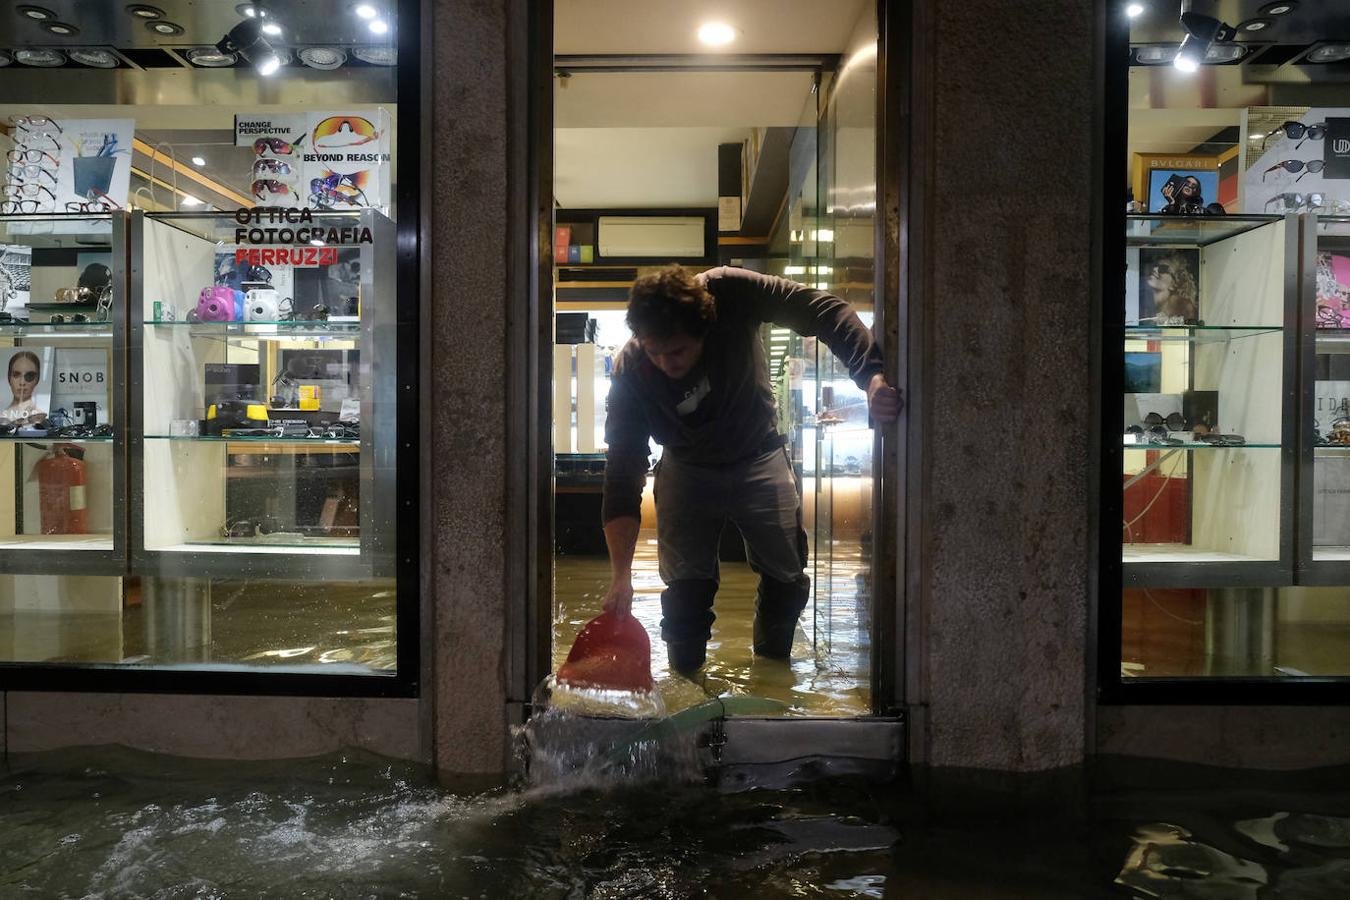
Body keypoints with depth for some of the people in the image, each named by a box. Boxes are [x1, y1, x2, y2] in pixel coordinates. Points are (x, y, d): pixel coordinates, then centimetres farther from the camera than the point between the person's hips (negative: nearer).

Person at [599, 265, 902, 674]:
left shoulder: (730, 292, -31)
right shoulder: (631, 372, -29)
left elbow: (824, 312, -27)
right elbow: (622, 473, -29)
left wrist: (872, 375, -42)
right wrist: (621, 575, -36)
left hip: (760, 461, 1)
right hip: (687, 471, -1)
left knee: (787, 578, 5)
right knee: (686, 588, -5)